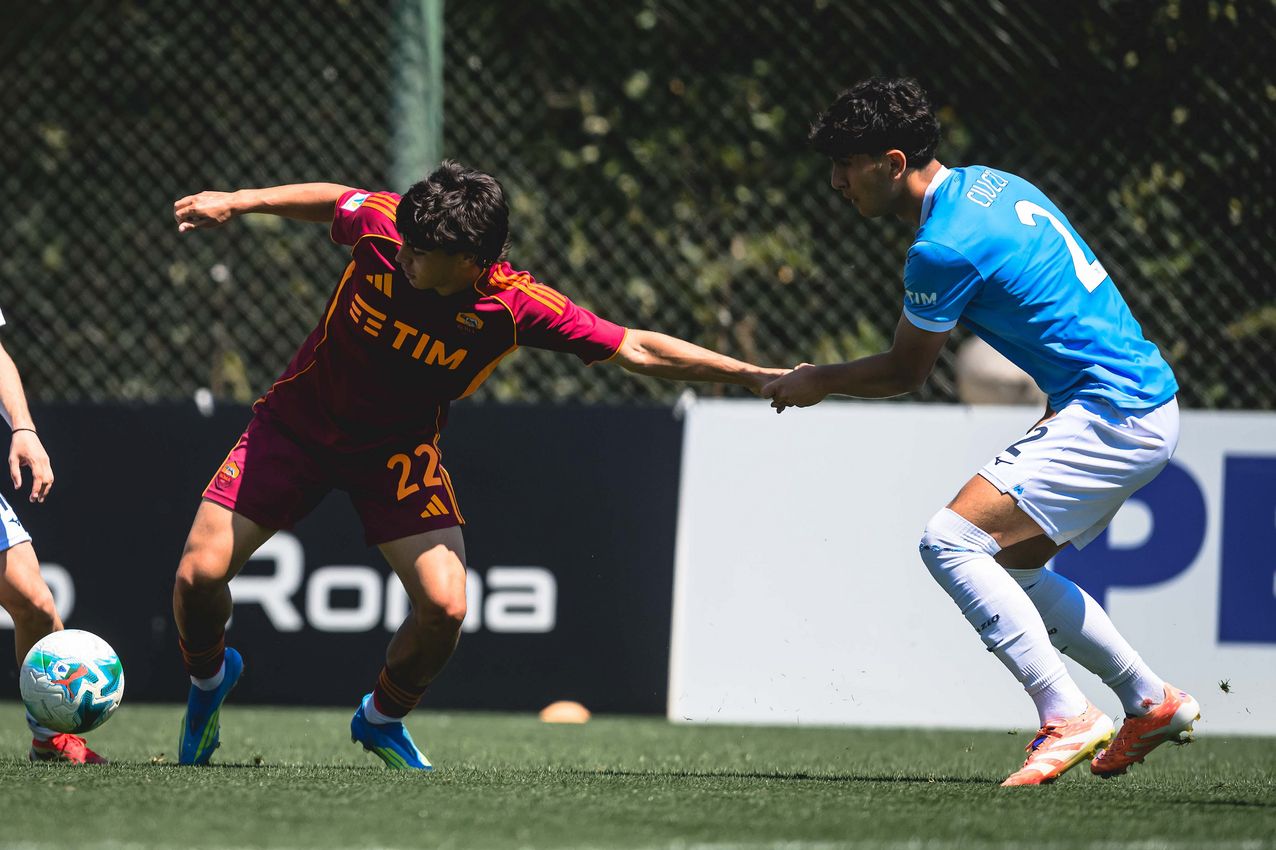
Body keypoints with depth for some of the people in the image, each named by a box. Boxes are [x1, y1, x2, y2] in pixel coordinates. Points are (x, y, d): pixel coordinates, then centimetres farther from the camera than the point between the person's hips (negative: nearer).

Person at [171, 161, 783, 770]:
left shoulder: (515, 305, -26)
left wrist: (753, 375, -20)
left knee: (444, 607, -17)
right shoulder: (380, 225, -25)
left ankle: (382, 719, 16)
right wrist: (236, 202, 4)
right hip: (299, 421, 0)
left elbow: (635, 350, -18)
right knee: (201, 573, -11)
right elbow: (334, 198, 0)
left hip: (400, 446, 0)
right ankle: (208, 678, 26)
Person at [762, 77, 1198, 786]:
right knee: (1009, 564, 19)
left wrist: (818, 382, 13)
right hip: (1144, 403, 10)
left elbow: (904, 373, -3)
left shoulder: (944, 248, -17)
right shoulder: (990, 183, 11)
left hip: (1115, 418, -10)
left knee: (950, 541, -17)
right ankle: (1152, 702, 26)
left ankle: (1068, 718, -19)